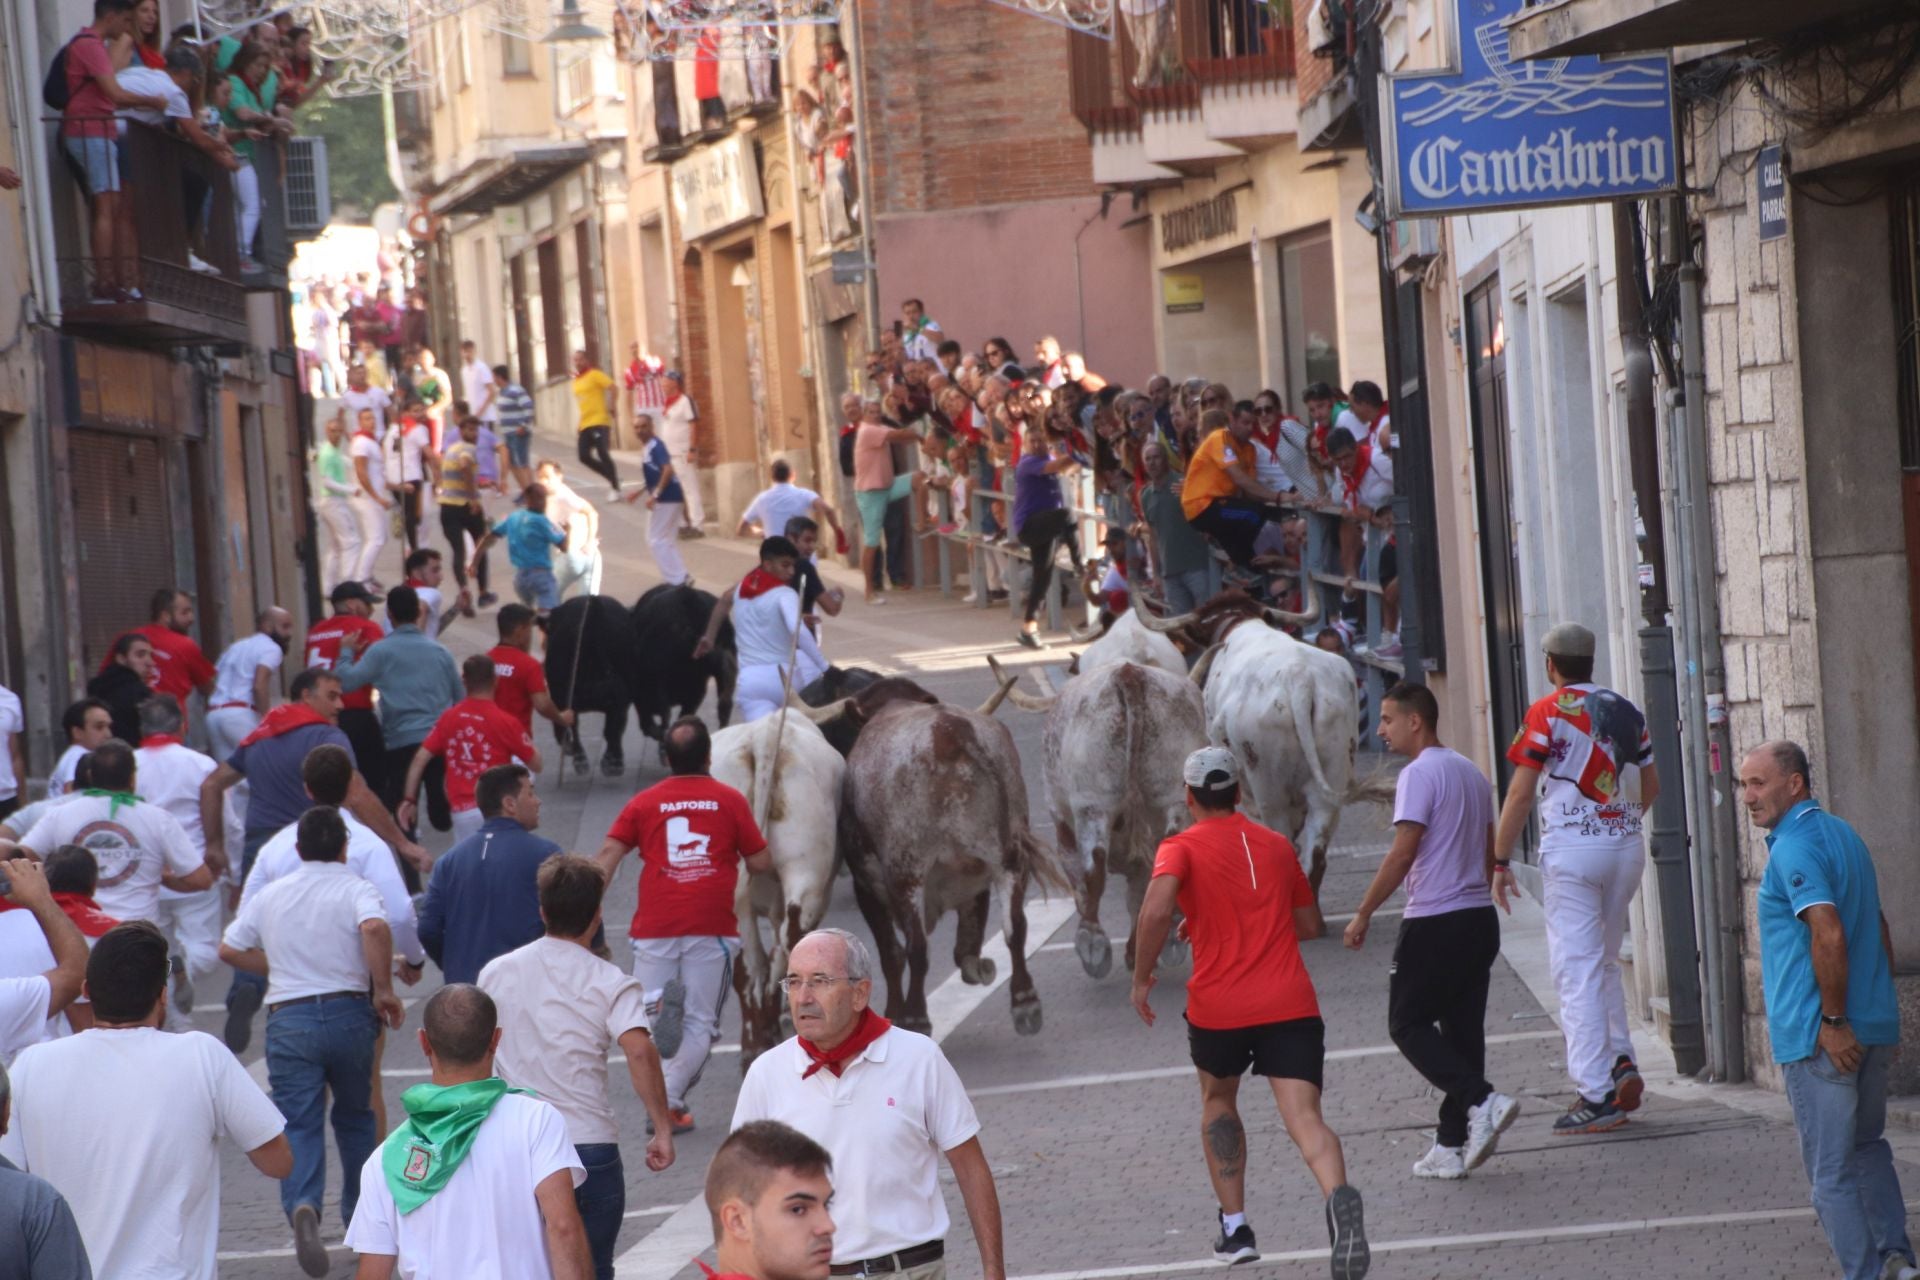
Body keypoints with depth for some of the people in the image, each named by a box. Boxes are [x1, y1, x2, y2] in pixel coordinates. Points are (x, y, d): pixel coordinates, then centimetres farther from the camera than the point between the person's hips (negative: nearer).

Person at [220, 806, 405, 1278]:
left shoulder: (270, 895, 10)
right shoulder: (355, 889, -1)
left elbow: (229, 949, 14)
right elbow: (375, 929, -22)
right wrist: (384, 991, -14)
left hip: (289, 1019, 1)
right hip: (348, 1013, 0)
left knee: (298, 1124, -4)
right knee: (355, 1116, 19)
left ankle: (302, 1205, -31)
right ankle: (360, 1217, 30)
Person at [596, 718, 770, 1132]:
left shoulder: (643, 803, 7)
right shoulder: (730, 801, 4)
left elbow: (606, 857, -1)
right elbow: (761, 862, 5)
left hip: (654, 927, 1)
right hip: (712, 927, -1)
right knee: (700, 1023, 7)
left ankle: (659, 1005, -23)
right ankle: (669, 1103, -6)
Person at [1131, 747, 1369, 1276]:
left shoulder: (1182, 848, 0)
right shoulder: (1277, 845, 14)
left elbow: (1157, 910, -19)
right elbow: (1310, 924, 22)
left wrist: (1141, 977, -7)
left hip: (1218, 1009, -1)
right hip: (1290, 1005, 1)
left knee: (1217, 1101, 26)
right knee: (1305, 1119, -10)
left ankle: (1235, 1227, 25)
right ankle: (1339, 1198, -40)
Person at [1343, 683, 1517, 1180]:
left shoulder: (1420, 775, -13)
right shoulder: (1471, 773, 15)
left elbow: (1403, 853, -19)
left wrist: (1363, 914, -13)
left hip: (1434, 923, -8)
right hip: (1480, 916, 8)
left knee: (1409, 1025, 1)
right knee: (1462, 1030, 9)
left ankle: (1481, 1101, -16)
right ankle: (1452, 1147, 9)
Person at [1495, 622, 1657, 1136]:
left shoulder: (1548, 713, -6)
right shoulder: (1628, 712, 10)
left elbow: (1521, 792, -9)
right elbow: (1651, 786, 20)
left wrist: (1499, 862, -4)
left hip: (1572, 848, -6)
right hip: (1626, 845, 6)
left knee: (1578, 971, -4)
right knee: (1604, 963, 21)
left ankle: (1597, 1095, -8)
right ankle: (1622, 1061, 6)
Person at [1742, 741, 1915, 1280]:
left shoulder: (1793, 849, -15)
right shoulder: (1845, 835, 14)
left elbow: (1829, 936, -26)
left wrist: (1833, 1022, -21)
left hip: (1820, 1038, -9)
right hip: (1875, 1028, 9)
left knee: (1832, 1169, 0)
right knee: (1867, 1147, 23)